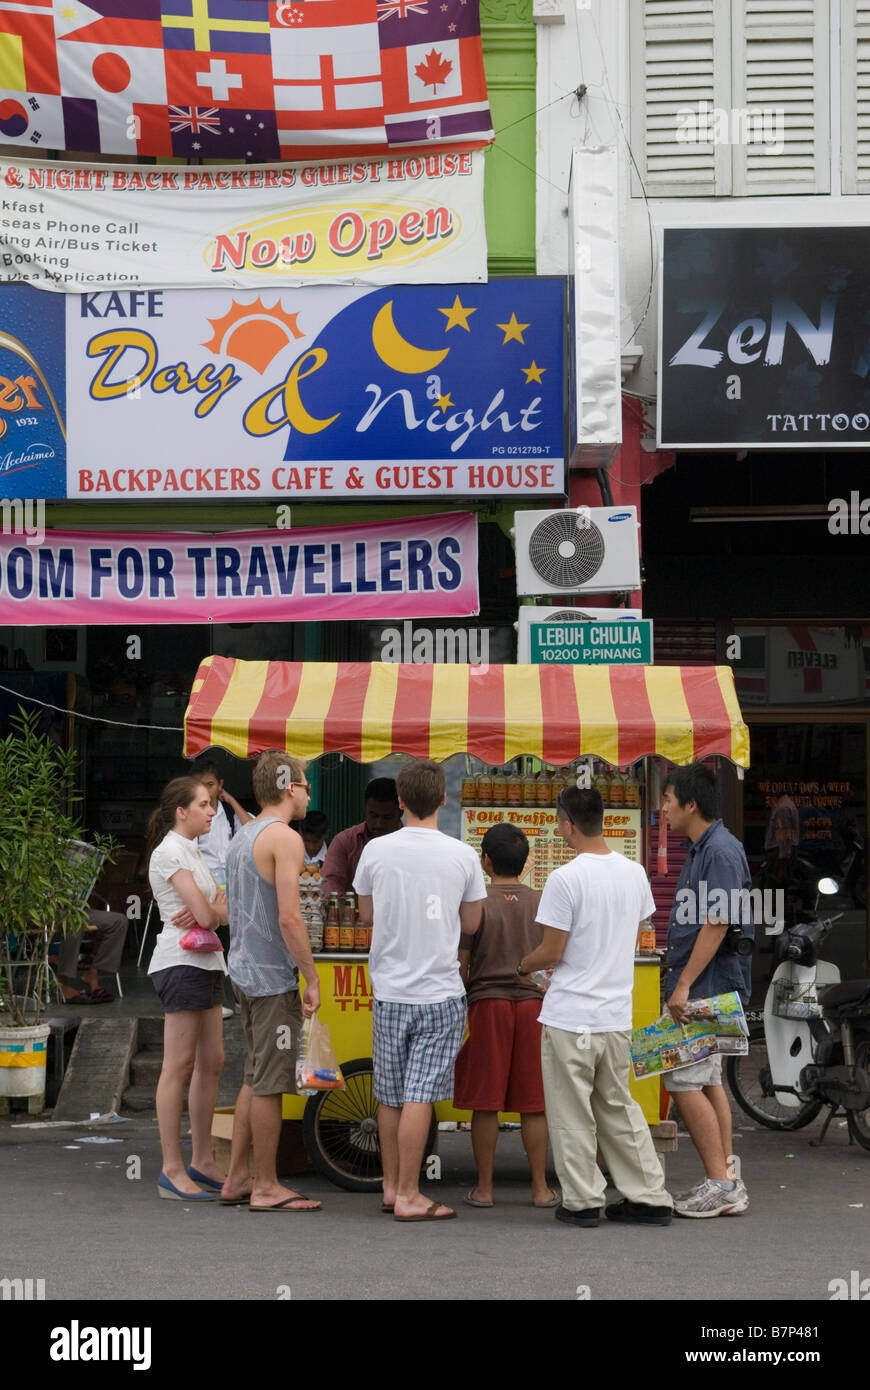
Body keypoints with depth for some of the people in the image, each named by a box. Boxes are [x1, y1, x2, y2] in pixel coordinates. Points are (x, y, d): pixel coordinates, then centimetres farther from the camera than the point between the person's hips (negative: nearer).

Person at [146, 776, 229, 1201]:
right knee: (179, 1066, -8)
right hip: (181, 963, -10)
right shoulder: (169, 852, -12)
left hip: (206, 963, 10)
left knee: (210, 1063, 10)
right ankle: (172, 1170, -7)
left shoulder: (193, 852, 18)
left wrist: (208, 913, -11)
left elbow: (220, 910, 9)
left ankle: (202, 1161, 16)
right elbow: (206, 913, -18)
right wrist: (208, 915, 4)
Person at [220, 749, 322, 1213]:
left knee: (255, 1079, 15)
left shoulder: (241, 837, 15)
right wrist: (312, 978, -15)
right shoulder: (285, 838, -14)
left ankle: (237, 1180, 18)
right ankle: (265, 1187, 0)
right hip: (272, 974, -9)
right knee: (269, 1083, -4)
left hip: (244, 968, 9)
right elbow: (289, 919, -20)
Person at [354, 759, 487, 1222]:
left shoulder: (376, 851, -3)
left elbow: (366, 915, 10)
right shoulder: (462, 856, -6)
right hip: (439, 990, -2)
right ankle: (409, 1196, -3)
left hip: (389, 991, 2)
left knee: (390, 1097, 13)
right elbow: (471, 924, 5)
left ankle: (391, 1187, 22)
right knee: (419, 1096, -3)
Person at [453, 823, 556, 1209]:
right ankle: (540, 1188, 7)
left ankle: (484, 1188, 6)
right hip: (533, 1004, 3)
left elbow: (461, 964, -4)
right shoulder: (542, 903, 5)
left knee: (485, 1103, 3)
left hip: (488, 1003, -3)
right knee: (533, 1103, 5)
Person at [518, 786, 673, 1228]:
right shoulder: (634, 873, 4)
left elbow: (551, 951, -12)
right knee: (619, 1108, 16)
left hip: (571, 1016, -6)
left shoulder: (565, 880, -16)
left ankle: (582, 1201, 9)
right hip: (618, 1014, 6)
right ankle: (649, 1197, 16)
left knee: (572, 1113, 5)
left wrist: (523, 965, 8)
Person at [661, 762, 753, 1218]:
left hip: (708, 988, -10)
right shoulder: (701, 850, 15)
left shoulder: (720, 851, -16)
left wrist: (684, 985, -23)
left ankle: (720, 1186, -7)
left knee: (684, 1082, -10)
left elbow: (717, 924, -23)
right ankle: (725, 1181, 16)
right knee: (707, 1080, 12)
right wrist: (682, 984, 18)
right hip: (704, 989, 10)